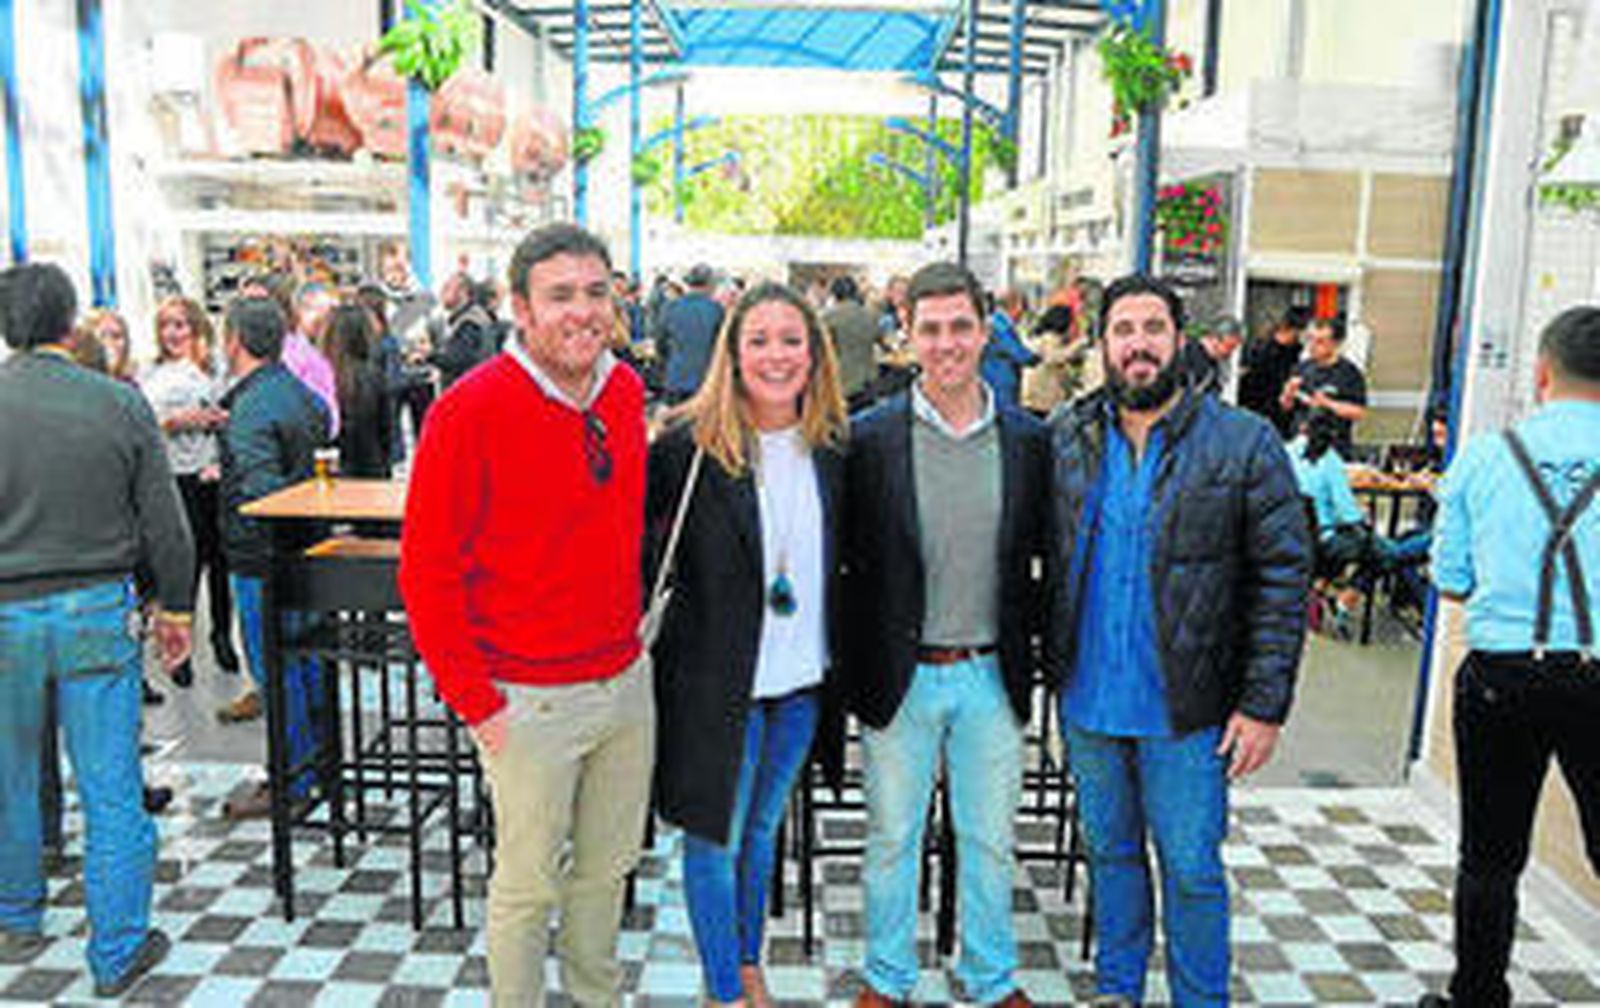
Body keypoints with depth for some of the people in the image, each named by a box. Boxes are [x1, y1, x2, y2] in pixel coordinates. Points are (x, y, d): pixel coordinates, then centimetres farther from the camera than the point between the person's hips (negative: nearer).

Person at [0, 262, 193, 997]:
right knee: (112, 790, 5)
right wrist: (175, 607, 9)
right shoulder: (120, 403, -7)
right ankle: (118, 953, 14)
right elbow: (165, 523, -3)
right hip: (98, 612, -1)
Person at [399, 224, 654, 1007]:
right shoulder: (471, 410, -16)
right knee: (529, 883, 10)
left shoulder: (626, 391, 3)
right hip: (529, 699, -6)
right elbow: (427, 574, -12)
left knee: (610, 864, 20)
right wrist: (475, 701, -12)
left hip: (627, 679, 6)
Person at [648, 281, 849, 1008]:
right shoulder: (690, 445, -15)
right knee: (714, 838, 9)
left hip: (801, 677, 5)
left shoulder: (832, 448, 1)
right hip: (717, 677, -5)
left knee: (762, 826, 22)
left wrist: (838, 656, 10)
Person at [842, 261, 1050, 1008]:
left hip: (992, 675, 2)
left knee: (990, 839, 16)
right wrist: (856, 661, -6)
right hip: (899, 676, -2)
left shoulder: (1028, 440, -1)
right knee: (892, 837, 14)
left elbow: (1041, 554, 8)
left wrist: (1026, 637, 2)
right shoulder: (871, 436, -8)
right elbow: (845, 558, -4)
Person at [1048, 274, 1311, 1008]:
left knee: (1192, 870, 9)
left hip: (1187, 709, -3)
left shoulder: (1245, 444, -8)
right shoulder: (1065, 438, 1)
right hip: (1087, 700, 3)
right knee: (1110, 852, 19)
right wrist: (1047, 662, 2)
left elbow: (1283, 578, -7)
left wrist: (1264, 705, -11)